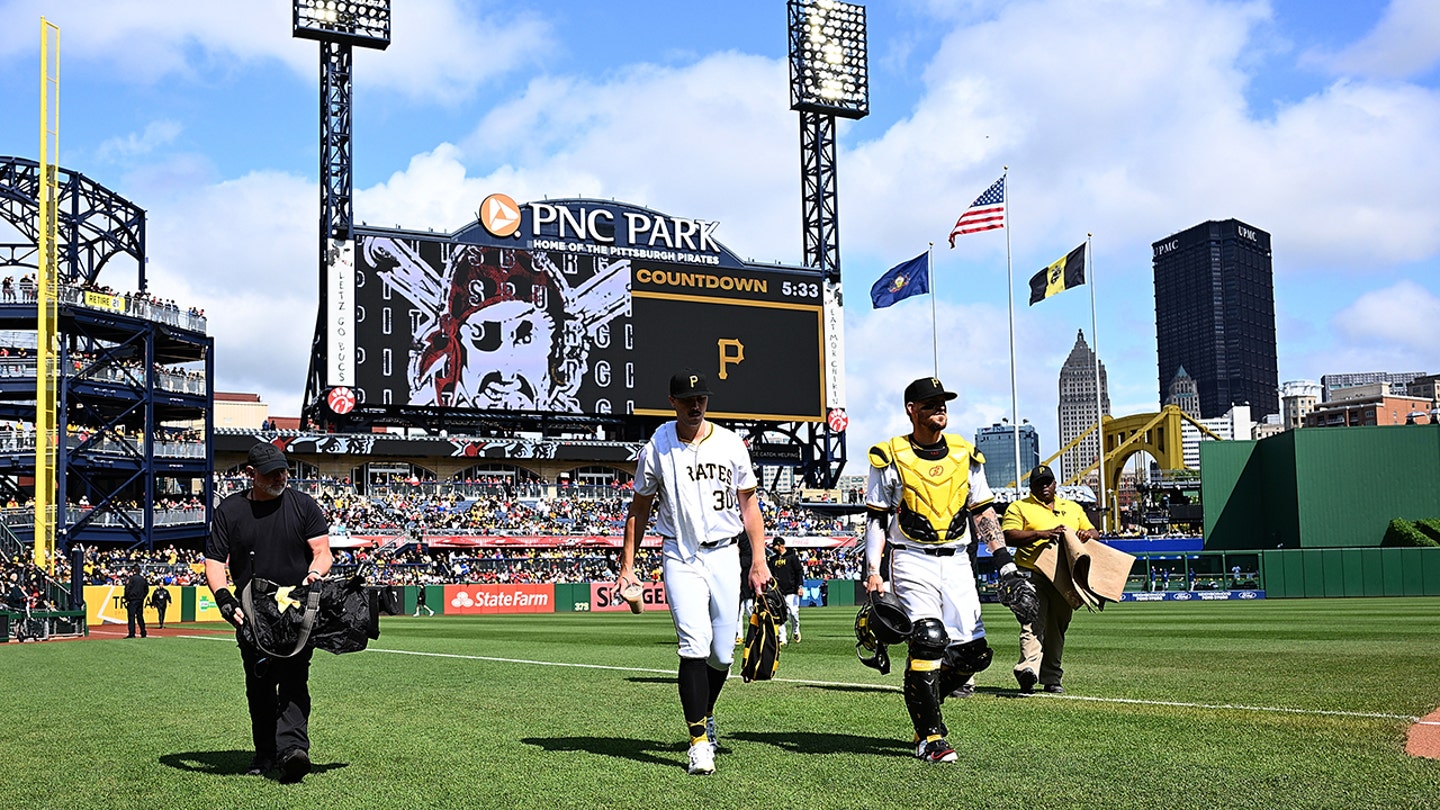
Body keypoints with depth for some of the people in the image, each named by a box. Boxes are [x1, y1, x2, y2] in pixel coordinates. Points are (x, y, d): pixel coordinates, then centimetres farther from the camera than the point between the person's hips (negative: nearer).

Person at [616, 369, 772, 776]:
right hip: (680, 557, -2)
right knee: (695, 646, -16)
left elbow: (749, 503, 8)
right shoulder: (656, 448, 0)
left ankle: (704, 713, 35)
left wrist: (758, 560, 0)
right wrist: (627, 565, 3)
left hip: (724, 555, 2)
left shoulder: (730, 444, 4)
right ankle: (698, 741, -10)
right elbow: (639, 509, 7)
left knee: (722, 654, 5)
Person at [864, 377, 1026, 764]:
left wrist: (1004, 560, 4)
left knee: (973, 652, -2)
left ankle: (921, 699, 24)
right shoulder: (890, 457, -1)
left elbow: (982, 512, 13)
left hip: (956, 561, 4)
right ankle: (929, 737, -4)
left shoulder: (965, 455, 10)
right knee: (928, 639, -19)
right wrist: (873, 571, -6)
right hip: (912, 561, -4)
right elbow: (876, 518, 2)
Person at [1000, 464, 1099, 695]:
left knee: (1057, 629, 9)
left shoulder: (1073, 508, 22)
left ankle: (1051, 678, 17)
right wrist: (1041, 534, -18)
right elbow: (1008, 537, -8)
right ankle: (1028, 668, -38)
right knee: (1033, 623, -22)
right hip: (1033, 576, -5)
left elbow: (1094, 533, 24)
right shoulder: (1019, 508, 7)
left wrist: (1088, 533, -1)